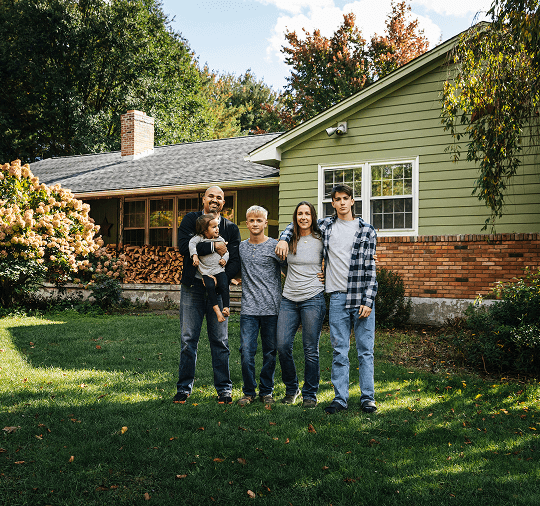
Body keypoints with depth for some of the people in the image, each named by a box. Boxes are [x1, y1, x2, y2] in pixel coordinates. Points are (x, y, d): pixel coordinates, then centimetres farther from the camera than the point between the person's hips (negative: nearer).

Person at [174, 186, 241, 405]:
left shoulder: (231, 228, 7)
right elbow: (184, 246, -13)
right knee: (188, 339, 3)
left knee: (220, 340, 4)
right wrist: (214, 247, -17)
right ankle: (184, 388, 15)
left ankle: (224, 389, 13)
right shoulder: (190, 220, 5)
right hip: (192, 287, 0)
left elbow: (235, 261, -2)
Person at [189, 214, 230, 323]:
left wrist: (224, 259, -2)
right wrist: (194, 255, -23)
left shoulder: (220, 239, 12)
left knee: (224, 285, -20)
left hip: (219, 269, 2)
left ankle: (226, 307, -12)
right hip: (206, 271, -2)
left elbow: (226, 251, 17)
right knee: (210, 286, -25)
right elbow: (192, 243, -11)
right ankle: (216, 309, -19)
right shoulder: (199, 238, 3)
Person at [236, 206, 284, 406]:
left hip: (271, 308, -1)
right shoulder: (240, 247, 10)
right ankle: (249, 391, 14)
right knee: (246, 352, -4)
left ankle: (266, 390, 23)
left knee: (270, 352, 7)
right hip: (248, 309, 2)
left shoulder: (275, 246, 0)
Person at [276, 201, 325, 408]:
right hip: (289, 299, 3)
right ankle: (291, 389, 19)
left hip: (313, 299, -3)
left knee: (310, 350, 0)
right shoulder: (290, 240, 9)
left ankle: (310, 394, 15)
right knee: (282, 346, -2)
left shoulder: (320, 240, 2)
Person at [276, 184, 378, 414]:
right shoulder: (325, 226, 9)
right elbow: (296, 224, 24)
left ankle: (367, 397, 14)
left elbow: (370, 267, -2)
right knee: (339, 350, 5)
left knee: (365, 349, 4)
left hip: (362, 296, -2)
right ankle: (340, 398, 13)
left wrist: (368, 300, -9)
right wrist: (284, 239, 2)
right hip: (338, 296, 2)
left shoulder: (367, 230, 2)